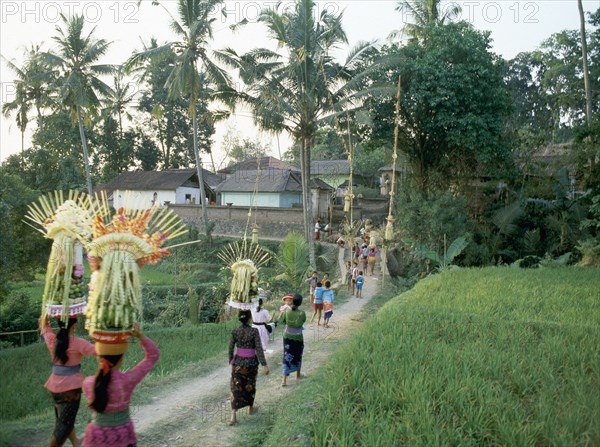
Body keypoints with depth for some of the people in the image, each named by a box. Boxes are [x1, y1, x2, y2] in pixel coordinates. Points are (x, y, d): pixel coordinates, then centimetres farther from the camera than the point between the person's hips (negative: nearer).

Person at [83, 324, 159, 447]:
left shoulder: (88, 383, -17)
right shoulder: (127, 380, -22)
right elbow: (153, 355, -13)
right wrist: (140, 335, -19)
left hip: (97, 437, 2)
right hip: (123, 436, -1)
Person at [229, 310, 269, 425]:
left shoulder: (235, 331, -5)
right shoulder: (254, 331, -14)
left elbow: (230, 348, 1)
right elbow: (259, 349, -15)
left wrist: (231, 361, 16)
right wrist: (264, 365, -11)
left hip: (238, 362, 2)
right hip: (251, 362, -2)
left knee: (236, 388, 4)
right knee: (250, 386, 20)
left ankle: (233, 415, -6)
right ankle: (251, 408, 38)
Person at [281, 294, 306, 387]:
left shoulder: (287, 312, -13)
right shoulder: (302, 313, -18)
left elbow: (283, 321, 2)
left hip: (287, 336, 1)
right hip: (298, 337, -1)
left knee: (287, 356, 5)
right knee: (298, 356, 20)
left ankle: (284, 379, -2)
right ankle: (298, 375, 37)